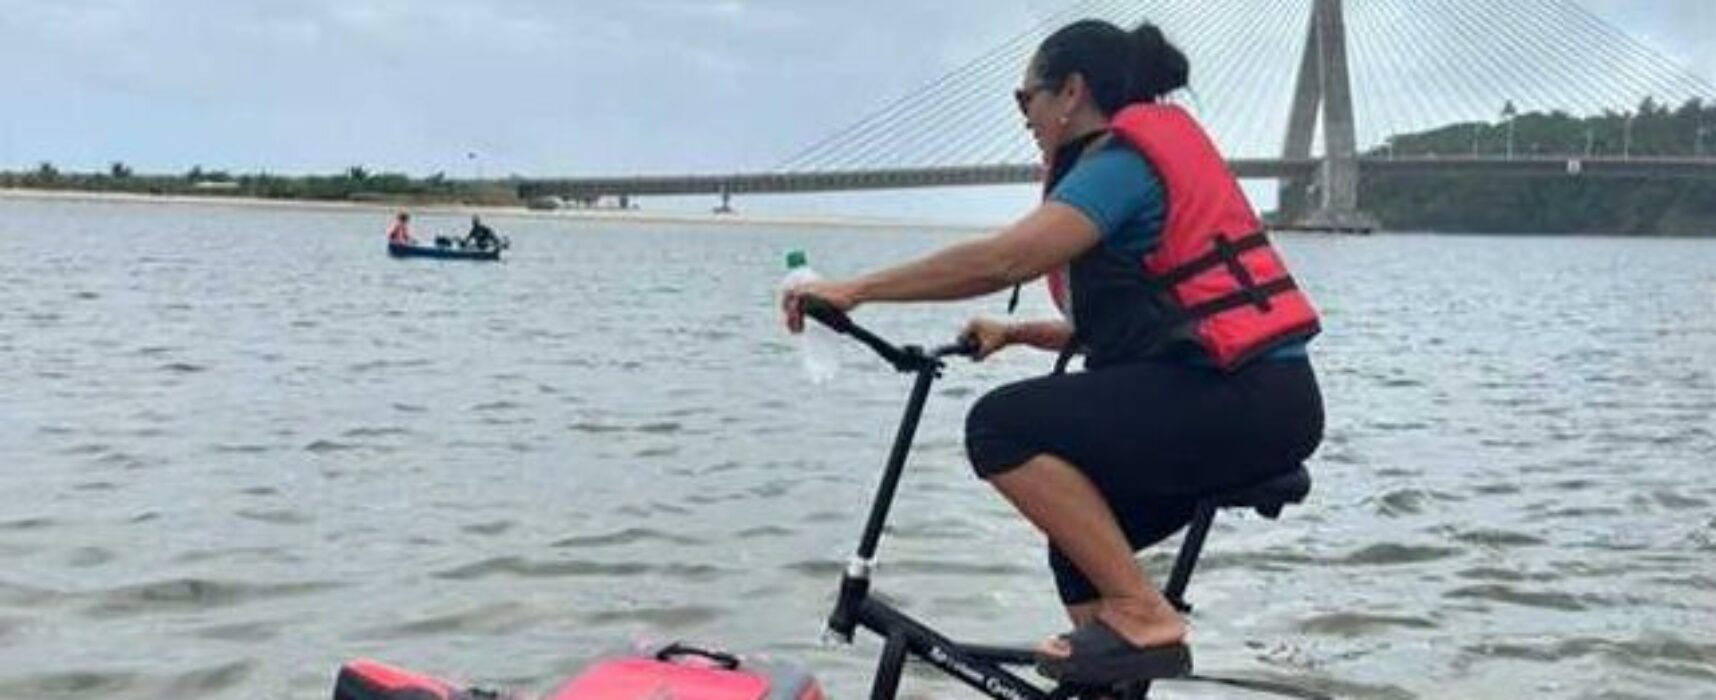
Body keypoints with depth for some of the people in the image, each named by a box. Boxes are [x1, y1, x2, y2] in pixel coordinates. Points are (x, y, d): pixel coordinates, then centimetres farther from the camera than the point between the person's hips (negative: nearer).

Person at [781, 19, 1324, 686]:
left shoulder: (1124, 159, -8)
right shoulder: (1150, 153, 22)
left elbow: (1003, 259, -22)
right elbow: (1121, 323, 23)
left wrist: (854, 289, -17)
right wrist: (1013, 333, 15)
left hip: (1243, 399, -10)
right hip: (1257, 403, 10)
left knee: (1003, 426, -16)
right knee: (1082, 543, 18)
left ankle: (1143, 616, -11)